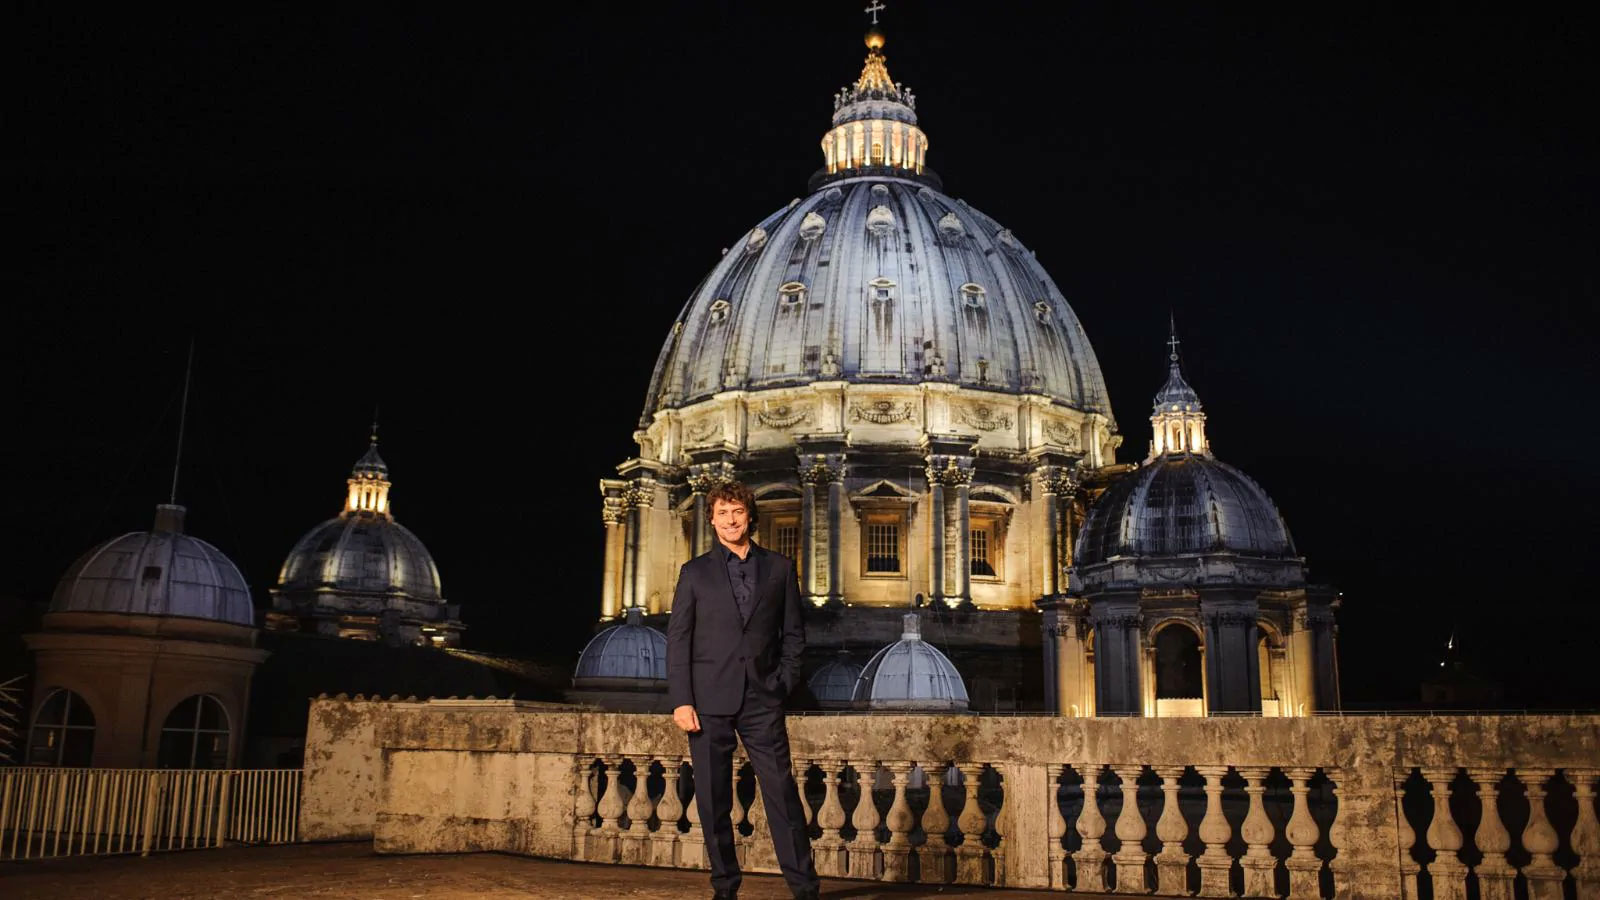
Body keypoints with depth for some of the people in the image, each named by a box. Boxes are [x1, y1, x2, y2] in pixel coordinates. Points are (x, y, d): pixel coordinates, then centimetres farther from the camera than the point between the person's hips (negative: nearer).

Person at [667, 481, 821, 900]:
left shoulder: (779, 568, 10)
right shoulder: (695, 572, 7)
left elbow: (793, 632, 13)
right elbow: (678, 639, 4)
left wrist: (783, 682, 2)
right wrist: (681, 700, -5)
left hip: (762, 700, 0)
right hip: (709, 700, 0)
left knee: (783, 794, -3)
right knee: (713, 799, 3)